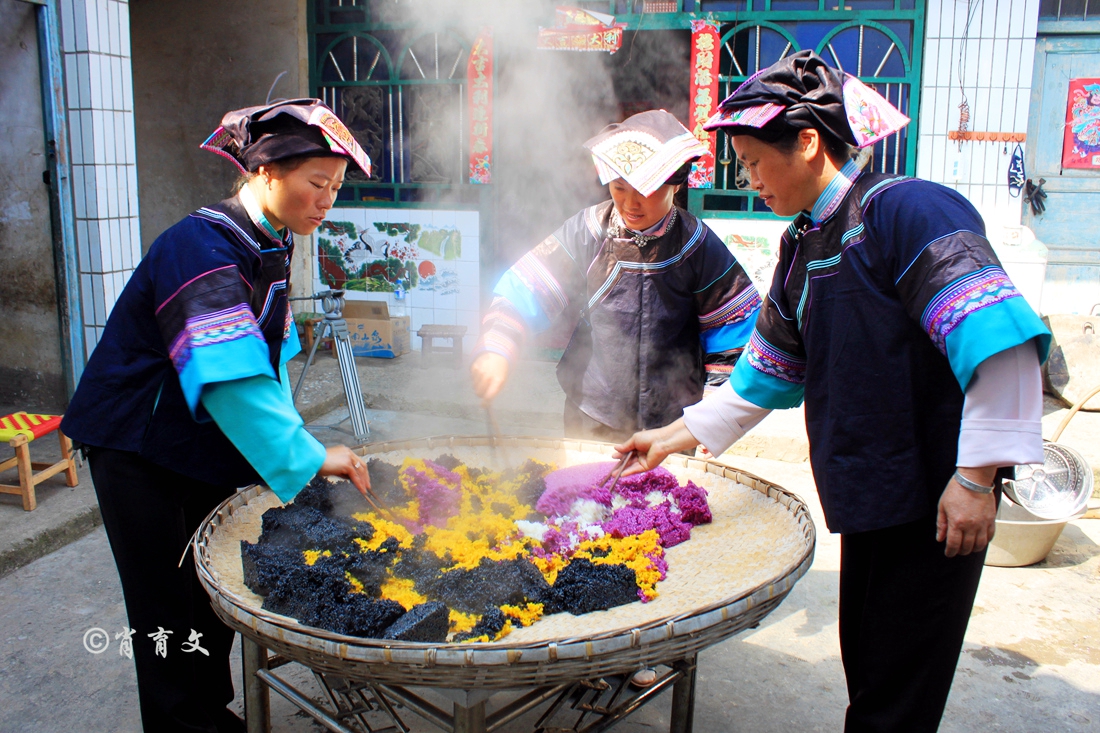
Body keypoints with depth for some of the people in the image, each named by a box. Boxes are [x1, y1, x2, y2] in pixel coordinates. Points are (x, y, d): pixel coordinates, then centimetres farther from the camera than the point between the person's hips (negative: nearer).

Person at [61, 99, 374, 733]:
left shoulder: (272, 245, 4)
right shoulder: (202, 247, -25)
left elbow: (271, 359, 8)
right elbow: (229, 374, -34)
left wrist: (297, 439, 0)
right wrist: (307, 457, -34)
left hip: (206, 444, 8)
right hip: (140, 449, -8)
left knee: (215, 593, 16)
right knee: (171, 611, 3)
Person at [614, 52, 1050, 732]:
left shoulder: (904, 208, -16)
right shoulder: (803, 244, 10)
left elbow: (1000, 336, -23)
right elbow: (767, 372, 18)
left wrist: (976, 476, -22)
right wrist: (676, 436, 17)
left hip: (934, 501, -8)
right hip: (868, 497, 8)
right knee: (866, 668, 19)